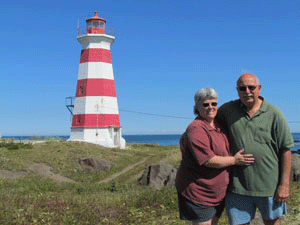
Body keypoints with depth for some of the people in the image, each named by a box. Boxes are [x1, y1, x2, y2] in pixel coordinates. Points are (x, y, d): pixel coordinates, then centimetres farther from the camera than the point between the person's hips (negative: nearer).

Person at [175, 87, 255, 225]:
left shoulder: (218, 126, 10)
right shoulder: (196, 129, -18)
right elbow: (208, 160, -24)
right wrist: (234, 160, -14)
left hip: (218, 192, 8)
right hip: (197, 192, -8)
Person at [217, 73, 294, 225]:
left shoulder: (273, 114, -4)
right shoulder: (227, 110, 0)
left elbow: (286, 150, -3)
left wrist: (284, 184, -7)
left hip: (269, 184, -1)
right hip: (238, 186, 1)